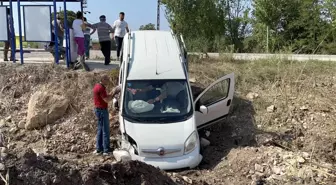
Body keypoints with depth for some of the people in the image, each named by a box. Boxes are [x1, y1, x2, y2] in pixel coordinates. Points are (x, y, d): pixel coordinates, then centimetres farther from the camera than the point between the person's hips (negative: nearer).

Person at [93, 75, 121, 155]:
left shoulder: (97, 86, 12)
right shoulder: (101, 88, -19)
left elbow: (106, 97, 16)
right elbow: (107, 100, -19)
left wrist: (112, 93, 5)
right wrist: (113, 92, -8)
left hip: (98, 109, 10)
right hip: (102, 110, -10)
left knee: (100, 130, 15)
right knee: (106, 130, -3)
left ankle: (98, 149, 20)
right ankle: (106, 150, 2)